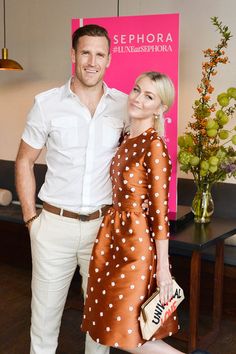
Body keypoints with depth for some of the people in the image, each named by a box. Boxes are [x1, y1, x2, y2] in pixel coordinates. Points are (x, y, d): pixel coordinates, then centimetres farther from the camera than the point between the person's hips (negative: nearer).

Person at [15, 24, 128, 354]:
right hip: (55, 224, -1)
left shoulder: (124, 106, 0)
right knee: (45, 313, 11)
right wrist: (30, 217, -1)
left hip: (104, 225, 1)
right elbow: (24, 161, 3)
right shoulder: (47, 103, -5)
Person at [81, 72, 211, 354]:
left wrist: (163, 266, -16)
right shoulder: (127, 139, 7)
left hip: (137, 241, -8)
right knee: (110, 324, 16)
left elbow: (159, 210, -17)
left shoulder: (154, 145, -16)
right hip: (112, 235, 8)